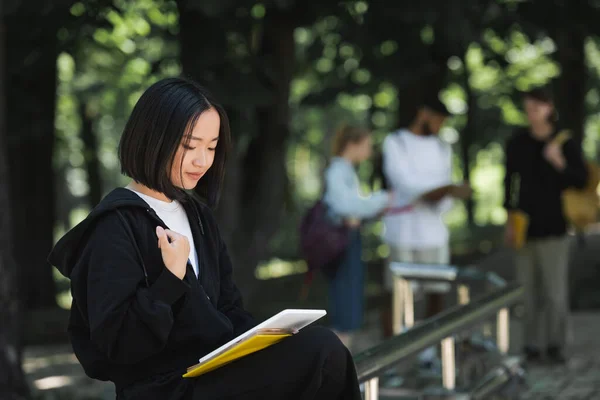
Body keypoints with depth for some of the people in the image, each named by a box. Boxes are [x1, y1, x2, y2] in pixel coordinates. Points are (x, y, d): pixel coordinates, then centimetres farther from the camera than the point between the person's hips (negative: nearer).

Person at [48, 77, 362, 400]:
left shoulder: (197, 215, 17)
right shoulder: (117, 226, -10)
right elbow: (116, 342, -16)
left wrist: (265, 342, -2)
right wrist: (172, 278, -21)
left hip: (219, 368, 9)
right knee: (322, 352, -26)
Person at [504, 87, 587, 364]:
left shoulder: (565, 142, -5)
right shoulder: (517, 143, 2)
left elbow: (581, 180, -4)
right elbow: (510, 182, 10)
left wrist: (560, 163, -21)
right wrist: (510, 220, 8)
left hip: (554, 226, -2)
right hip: (525, 226, 2)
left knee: (555, 289, -3)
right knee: (528, 288, 4)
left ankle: (556, 344, 9)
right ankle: (532, 344, 12)